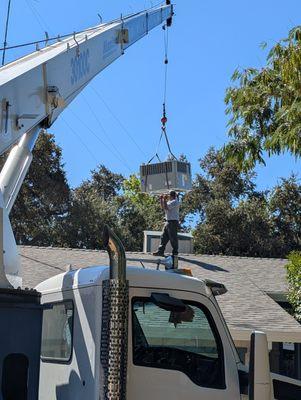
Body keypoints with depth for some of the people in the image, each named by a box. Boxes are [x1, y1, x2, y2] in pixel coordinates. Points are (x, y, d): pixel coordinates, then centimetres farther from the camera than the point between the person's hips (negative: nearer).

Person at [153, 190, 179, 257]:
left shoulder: (175, 202, -12)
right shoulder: (170, 201, 19)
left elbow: (166, 207, -20)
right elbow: (162, 207, 25)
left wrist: (165, 200, -12)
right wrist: (161, 199, 16)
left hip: (173, 222, -10)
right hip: (168, 221, 10)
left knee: (173, 238, -5)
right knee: (164, 237, 9)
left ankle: (175, 253, 0)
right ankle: (160, 251, 12)